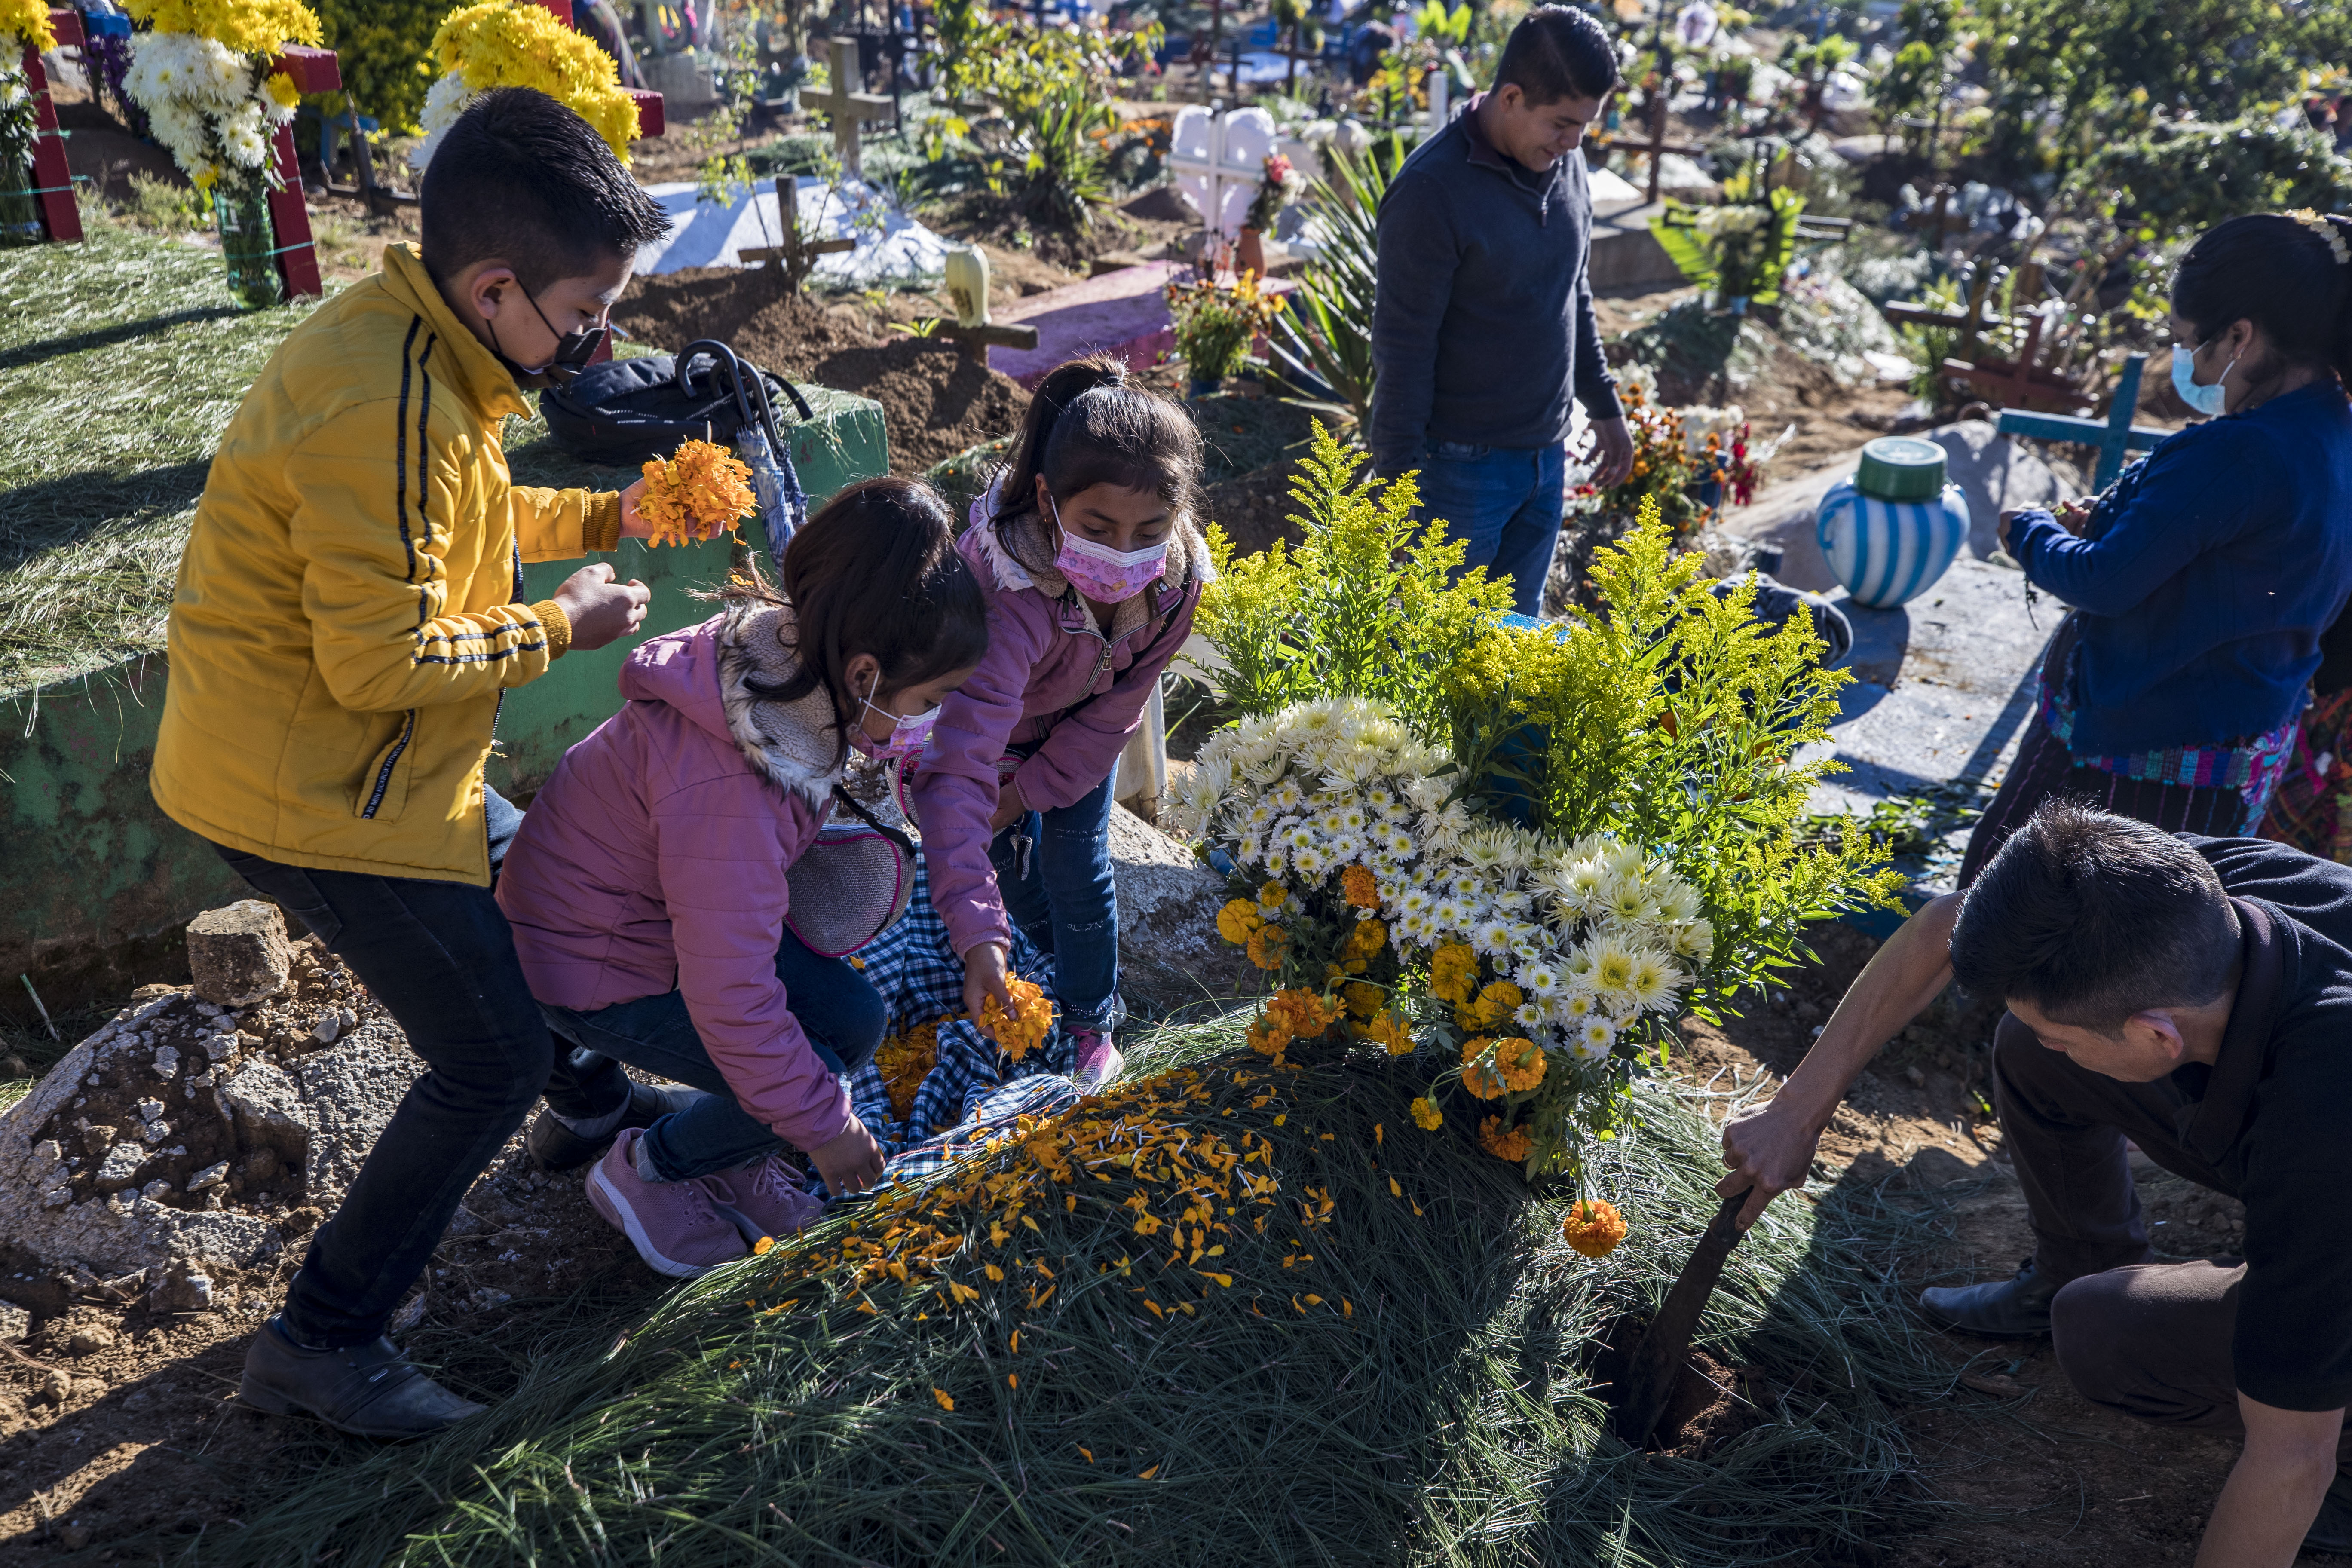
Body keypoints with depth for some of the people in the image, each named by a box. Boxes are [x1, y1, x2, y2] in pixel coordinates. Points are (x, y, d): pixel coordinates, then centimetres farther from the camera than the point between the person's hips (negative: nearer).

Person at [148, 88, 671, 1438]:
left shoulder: (423, 352, 4)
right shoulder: (386, 413, -28)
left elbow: (453, 523, 18)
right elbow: (381, 661, -26)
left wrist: (606, 517, 6)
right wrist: (561, 625, -14)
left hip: (360, 761, 10)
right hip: (310, 792, -10)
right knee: (493, 1061, -3)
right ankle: (322, 1346, 11)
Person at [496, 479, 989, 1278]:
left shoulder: (788, 656, -14)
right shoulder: (726, 791, -40)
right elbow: (732, 1003, -33)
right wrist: (827, 1128, -21)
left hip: (674, 908, 8)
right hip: (593, 967, -8)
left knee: (851, 1016, -1)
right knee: (809, 1075, -15)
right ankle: (642, 1174, 12)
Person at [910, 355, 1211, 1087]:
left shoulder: (1179, 577, -33)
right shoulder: (1011, 597, -50)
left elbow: (1117, 707, -16)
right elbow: (961, 766, -55)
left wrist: (1029, 789, -15)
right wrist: (977, 934, -61)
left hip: (1080, 727, 3)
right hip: (997, 722, -2)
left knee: (1077, 863, 6)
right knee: (1009, 865, 9)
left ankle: (1092, 1024, 29)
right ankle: (1072, 962, 42)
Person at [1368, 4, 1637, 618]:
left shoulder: (1565, 162, 4)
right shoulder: (1432, 190, -19)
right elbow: (1402, 348, -17)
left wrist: (1604, 406, 21)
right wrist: (1398, 484, -16)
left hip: (1546, 456, 7)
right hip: (1462, 467, -7)